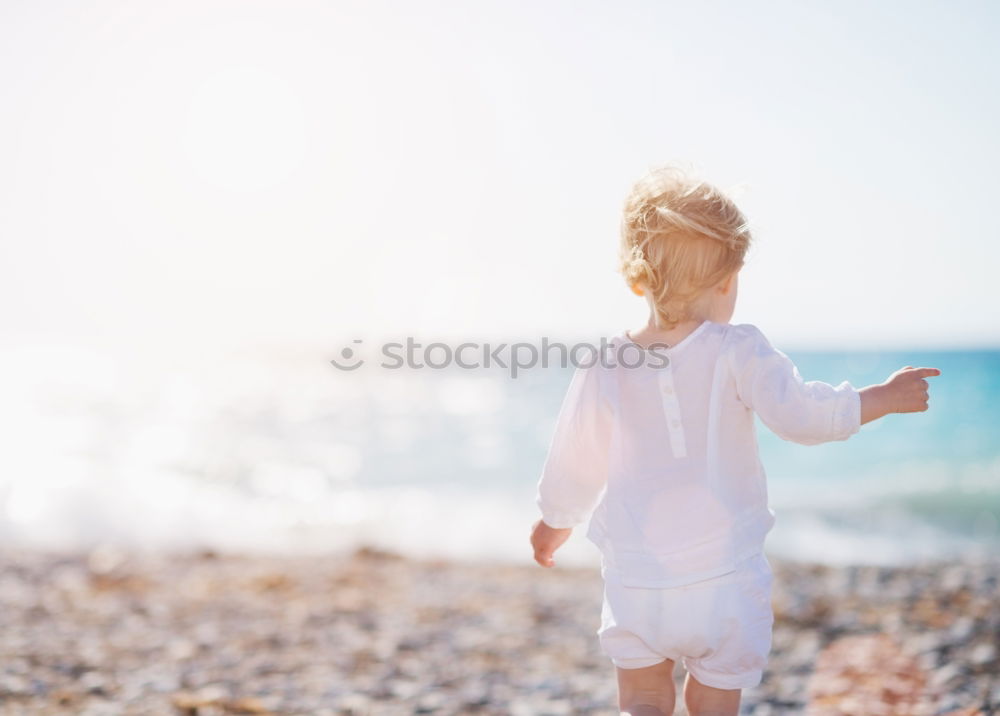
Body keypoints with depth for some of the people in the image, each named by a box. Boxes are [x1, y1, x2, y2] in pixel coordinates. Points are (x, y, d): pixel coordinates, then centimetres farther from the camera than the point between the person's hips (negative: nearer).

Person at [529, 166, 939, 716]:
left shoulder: (603, 369, -2)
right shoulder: (737, 352, -10)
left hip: (637, 583, 2)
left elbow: (574, 466, 7)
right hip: (724, 579, -1)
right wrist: (886, 397, -3)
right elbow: (799, 413, -18)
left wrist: (553, 525, 26)